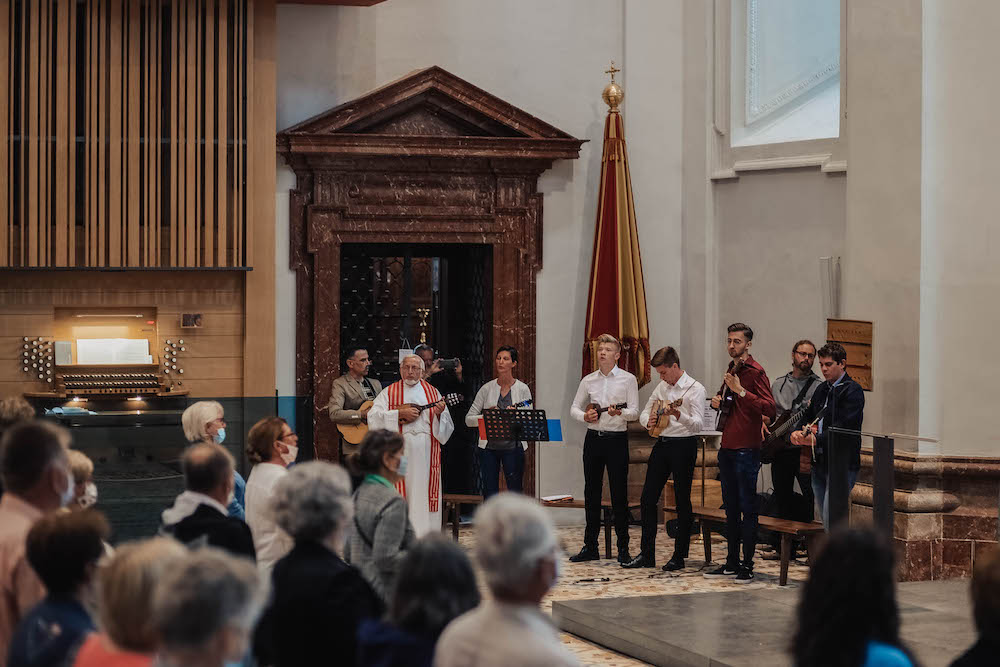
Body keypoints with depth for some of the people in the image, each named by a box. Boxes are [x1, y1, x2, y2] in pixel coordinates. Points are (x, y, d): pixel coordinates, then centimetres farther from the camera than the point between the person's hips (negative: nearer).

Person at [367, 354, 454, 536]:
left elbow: (447, 427, 11)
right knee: (400, 493, -5)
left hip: (426, 453, 2)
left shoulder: (432, 393, 14)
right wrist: (400, 414, -14)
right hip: (399, 451, -2)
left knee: (424, 492, -1)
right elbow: (374, 417, -7)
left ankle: (424, 536, 3)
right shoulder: (389, 393, 8)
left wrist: (439, 414, -10)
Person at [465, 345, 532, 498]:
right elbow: (469, 419, 3)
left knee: (515, 492, -1)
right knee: (489, 493, 4)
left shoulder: (522, 389, 3)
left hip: (513, 446, -1)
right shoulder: (487, 388, 6)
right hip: (489, 446, 1)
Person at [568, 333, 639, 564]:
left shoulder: (628, 379, 1)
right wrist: (584, 416, -8)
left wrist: (619, 412, -25)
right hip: (593, 438, 4)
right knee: (591, 493, 6)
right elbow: (574, 408, 13)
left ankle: (623, 548, 2)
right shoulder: (588, 380, 11)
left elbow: (634, 412, -4)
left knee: (619, 493, -4)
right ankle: (590, 546, 13)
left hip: (617, 439, -4)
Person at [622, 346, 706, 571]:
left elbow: (699, 425, -18)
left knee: (682, 501, 0)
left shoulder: (695, 389, -9)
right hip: (662, 443, 7)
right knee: (648, 498, 4)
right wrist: (648, 420, -5)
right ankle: (647, 554, 11)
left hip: (684, 445, -7)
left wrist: (678, 415, -35)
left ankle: (679, 556, 7)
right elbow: (644, 412, 19)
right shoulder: (661, 387, 12)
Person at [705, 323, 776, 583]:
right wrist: (719, 401, 10)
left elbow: (769, 408, -20)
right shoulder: (731, 370, 15)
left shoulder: (755, 372, -10)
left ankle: (747, 565, -1)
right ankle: (732, 562, 19)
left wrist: (740, 391, -23)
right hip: (727, 448, 9)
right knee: (731, 506, 13)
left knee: (747, 507, -4)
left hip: (747, 449, -9)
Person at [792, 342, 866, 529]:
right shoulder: (822, 390, 17)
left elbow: (843, 427, -18)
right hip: (819, 464, 8)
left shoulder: (853, 391, -8)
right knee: (826, 520, 10)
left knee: (831, 521, -14)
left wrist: (815, 440, -26)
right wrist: (797, 433, -2)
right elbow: (808, 417, 21)